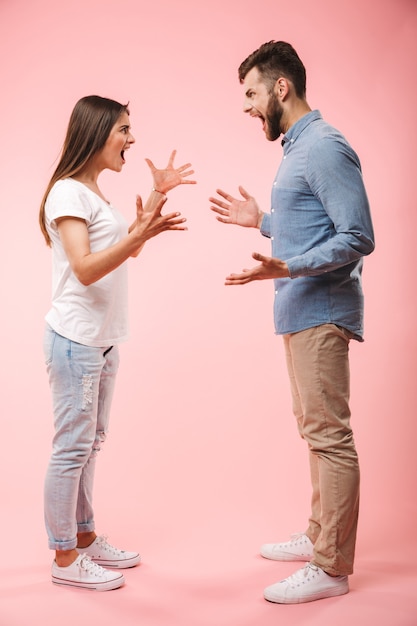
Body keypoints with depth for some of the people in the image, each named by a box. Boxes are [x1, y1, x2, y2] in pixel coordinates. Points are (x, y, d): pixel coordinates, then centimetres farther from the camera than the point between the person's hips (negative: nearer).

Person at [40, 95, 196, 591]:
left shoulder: (94, 194, 16)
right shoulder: (67, 193, -13)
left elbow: (125, 248, 20)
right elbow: (85, 269, -23)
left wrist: (157, 197, 15)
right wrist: (139, 234, -35)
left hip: (102, 340, 9)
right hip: (75, 340, -9)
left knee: (91, 443, 15)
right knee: (72, 448, -2)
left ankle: (84, 537, 28)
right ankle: (65, 558, 11)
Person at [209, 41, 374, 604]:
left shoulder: (325, 147, -14)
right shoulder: (297, 147, 18)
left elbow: (357, 238, -20)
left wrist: (288, 268, -29)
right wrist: (260, 221, 20)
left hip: (321, 314, -10)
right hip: (300, 313, 11)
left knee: (329, 436, -4)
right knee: (316, 431, 17)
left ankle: (331, 568, 7)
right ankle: (319, 536, 31)